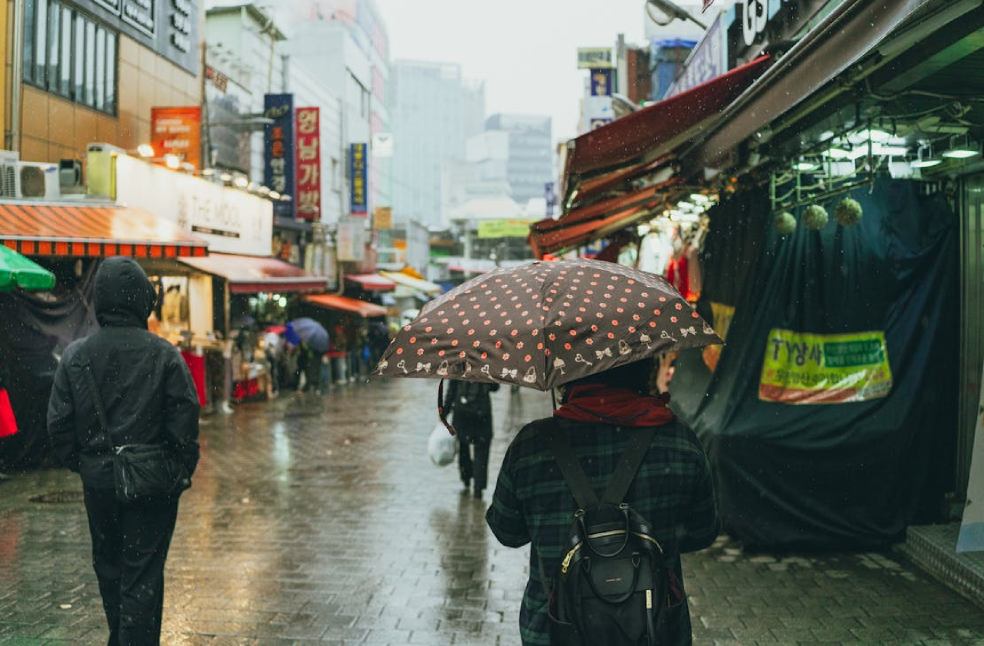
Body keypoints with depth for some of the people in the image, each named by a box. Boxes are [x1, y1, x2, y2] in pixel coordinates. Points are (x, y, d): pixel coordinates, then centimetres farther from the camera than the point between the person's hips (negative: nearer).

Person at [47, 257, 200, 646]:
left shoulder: (76, 355, -3)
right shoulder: (163, 355, -11)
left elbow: (59, 422, 1)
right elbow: (185, 421, -11)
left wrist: (79, 464, 14)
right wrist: (183, 469, 3)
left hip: (97, 479, 3)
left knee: (108, 565, 22)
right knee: (143, 574, 3)